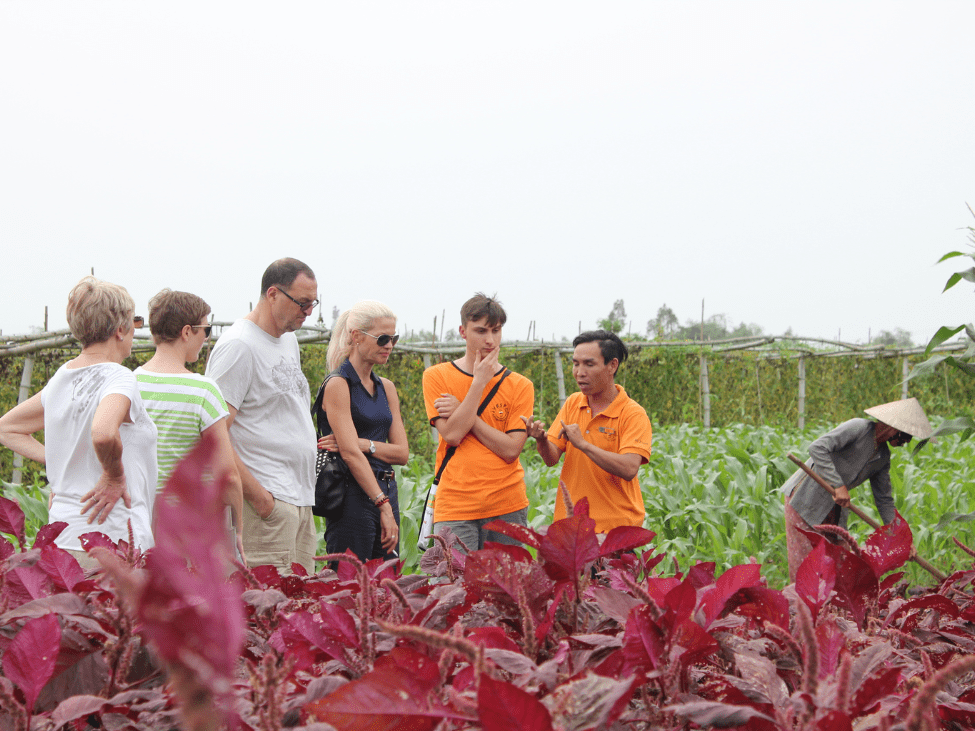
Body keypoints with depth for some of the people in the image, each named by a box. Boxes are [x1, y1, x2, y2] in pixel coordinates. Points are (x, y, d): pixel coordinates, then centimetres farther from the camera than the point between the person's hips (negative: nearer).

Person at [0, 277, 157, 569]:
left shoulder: (62, 378, 11)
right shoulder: (118, 379, -13)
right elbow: (103, 433, -34)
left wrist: (58, 464, 14)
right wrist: (115, 475, -16)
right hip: (110, 541, -8)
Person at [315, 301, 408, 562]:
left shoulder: (386, 388, 15)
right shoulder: (338, 385, -7)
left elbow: (402, 453, 8)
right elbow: (350, 453, -15)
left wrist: (363, 444, -10)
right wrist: (383, 504, -20)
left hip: (385, 490, 7)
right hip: (353, 496, -7)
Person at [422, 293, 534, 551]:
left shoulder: (520, 386, 6)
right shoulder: (436, 376, 4)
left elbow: (511, 450, -4)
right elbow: (451, 434, -8)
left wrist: (465, 415, -7)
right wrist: (479, 382, -7)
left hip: (508, 508, 1)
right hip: (455, 508, -1)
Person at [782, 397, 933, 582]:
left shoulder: (884, 457, 8)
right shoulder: (858, 428, -17)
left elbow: (884, 499, 14)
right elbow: (817, 448, -28)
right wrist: (838, 485, -29)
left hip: (833, 508, 8)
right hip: (806, 497, -8)